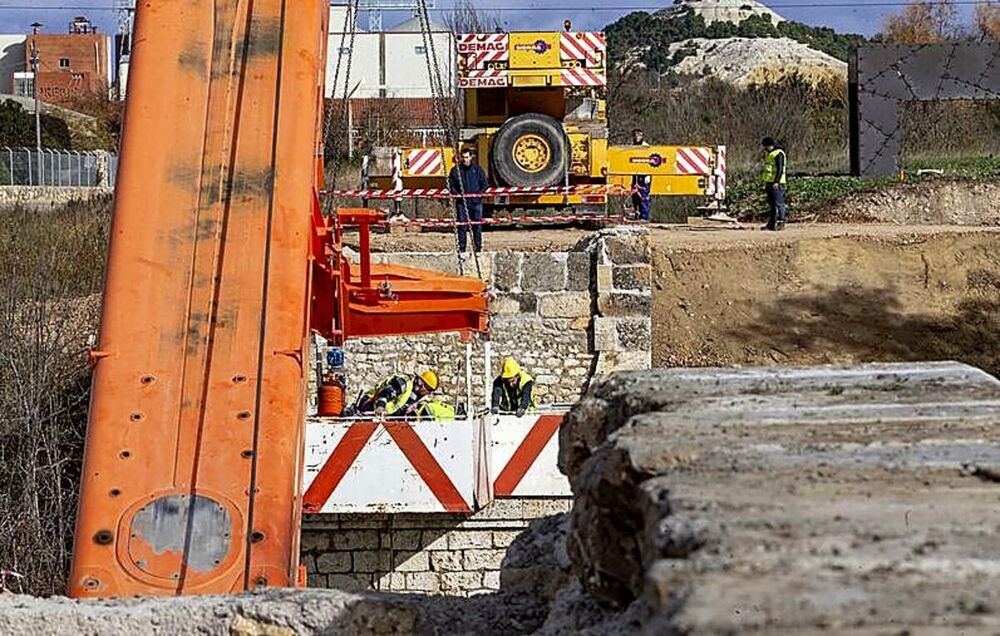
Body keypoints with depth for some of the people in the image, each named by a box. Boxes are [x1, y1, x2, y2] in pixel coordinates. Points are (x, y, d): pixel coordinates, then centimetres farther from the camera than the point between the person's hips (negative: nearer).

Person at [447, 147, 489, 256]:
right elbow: (450, 185, 6)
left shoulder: (477, 169, 5)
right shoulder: (456, 170, 3)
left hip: (476, 202, 1)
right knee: (462, 226, -2)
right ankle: (461, 250, 1)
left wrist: (478, 193, -8)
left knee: (477, 226, 4)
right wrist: (457, 194, -9)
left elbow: (485, 184, 7)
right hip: (462, 202, -1)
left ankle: (478, 248, 11)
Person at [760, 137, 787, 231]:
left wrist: (776, 182, -24)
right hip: (770, 183, 10)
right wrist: (766, 182, 24)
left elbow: (780, 169, -18)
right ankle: (772, 223, 16)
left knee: (778, 203, -9)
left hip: (776, 183, -10)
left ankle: (781, 223, -9)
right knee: (771, 203, 12)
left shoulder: (778, 154, -11)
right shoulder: (769, 155, 20)